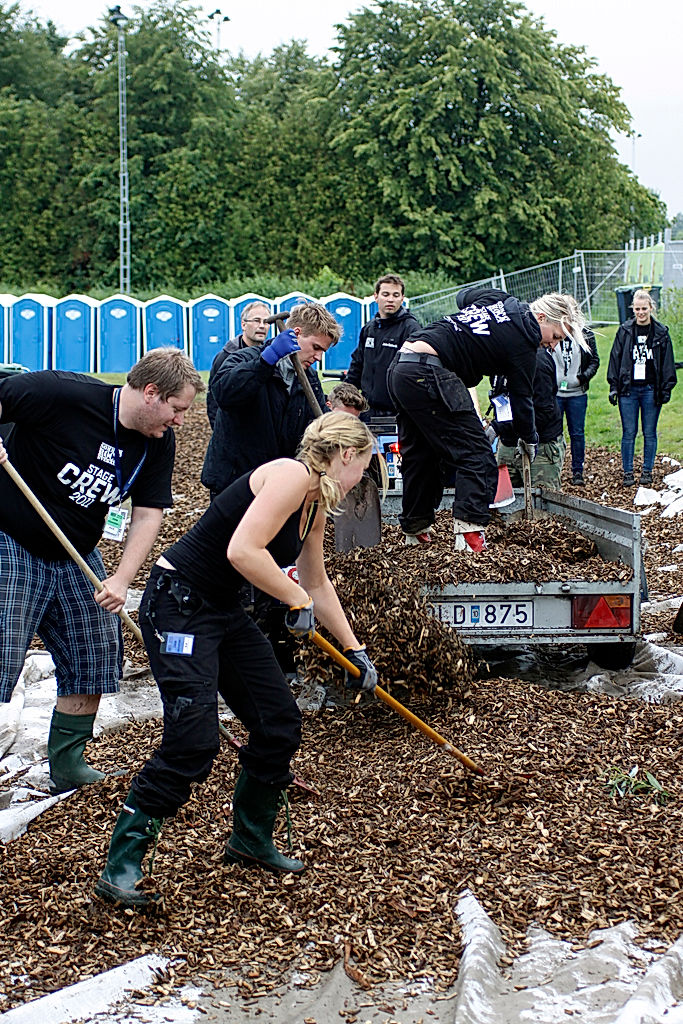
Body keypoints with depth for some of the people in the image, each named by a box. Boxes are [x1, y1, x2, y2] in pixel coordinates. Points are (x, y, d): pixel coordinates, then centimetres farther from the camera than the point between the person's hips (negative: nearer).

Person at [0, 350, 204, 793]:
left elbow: (149, 512, -3)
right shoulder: (63, 393, -21)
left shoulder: (159, 444, -2)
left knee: (95, 658, 6)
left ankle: (68, 765, 22)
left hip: (77, 558, 7)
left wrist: (121, 579, -13)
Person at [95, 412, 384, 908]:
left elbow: (318, 583, 25)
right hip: (177, 603, -10)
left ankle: (251, 840, 27)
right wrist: (297, 600, -16)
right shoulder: (292, 476, -18)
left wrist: (355, 651, 30)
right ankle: (120, 866, -8)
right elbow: (242, 551, -30)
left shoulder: (317, 502, 12)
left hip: (224, 609, 10)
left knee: (281, 723, 9)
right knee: (193, 741, -17)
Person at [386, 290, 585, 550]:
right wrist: (529, 440, 18)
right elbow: (521, 396, 3)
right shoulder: (523, 338, -4)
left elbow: (463, 296, 39)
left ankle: (415, 530, 27)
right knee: (477, 458, -7)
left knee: (420, 456, 18)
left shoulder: (503, 301, 19)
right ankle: (470, 534, -17)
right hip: (427, 373, -10)